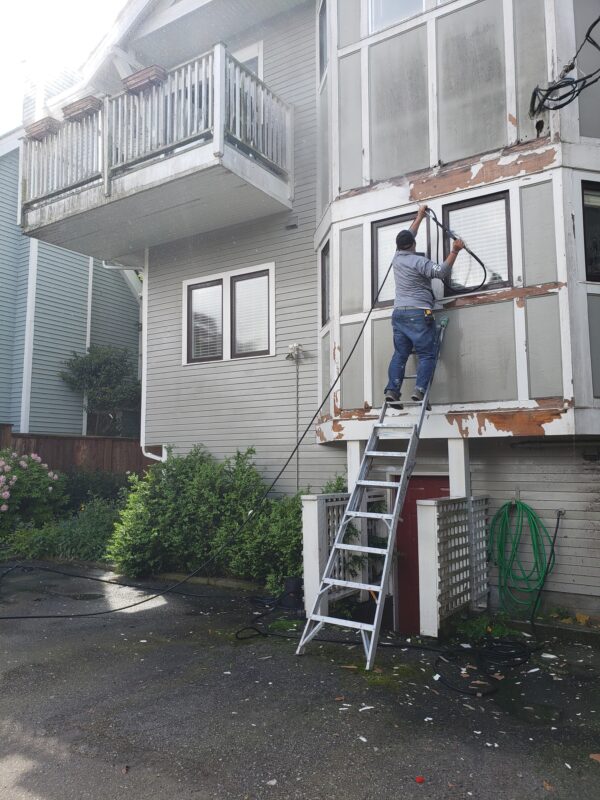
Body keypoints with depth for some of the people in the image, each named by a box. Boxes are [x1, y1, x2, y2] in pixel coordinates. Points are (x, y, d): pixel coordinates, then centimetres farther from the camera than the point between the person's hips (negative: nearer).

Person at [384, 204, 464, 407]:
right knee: (427, 354, -4)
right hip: (418, 314, -7)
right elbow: (441, 272, -16)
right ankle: (419, 390, -17)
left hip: (398, 313, 7)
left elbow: (408, 236, 30)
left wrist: (419, 217, 40)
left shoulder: (397, 259, 14)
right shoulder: (418, 261, -6)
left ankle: (392, 390, -6)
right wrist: (454, 251, -12)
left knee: (400, 354, 5)